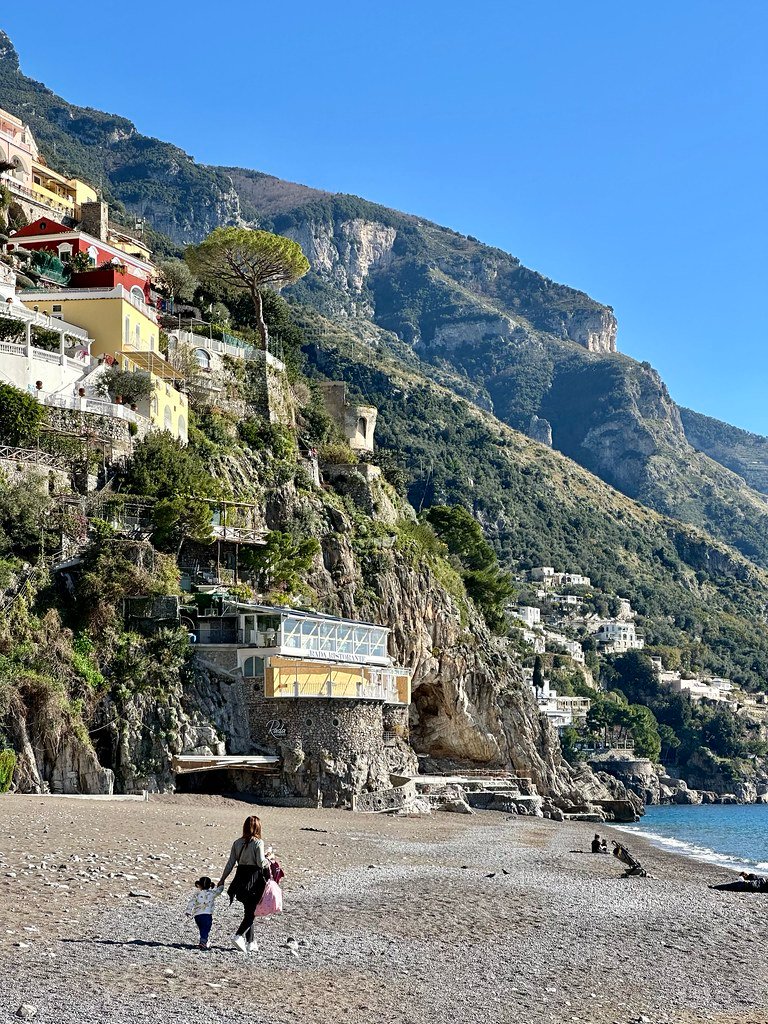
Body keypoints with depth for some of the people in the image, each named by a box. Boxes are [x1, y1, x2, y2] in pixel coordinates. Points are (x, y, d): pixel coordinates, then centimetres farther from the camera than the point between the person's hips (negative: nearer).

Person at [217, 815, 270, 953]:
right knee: (251, 912, 1)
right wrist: (268, 862, 5)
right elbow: (261, 862, -16)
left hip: (241, 878, 5)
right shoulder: (258, 843, -9)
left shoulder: (237, 843, 5)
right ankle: (239, 936, -18)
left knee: (248, 911, 15)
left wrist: (222, 879, 13)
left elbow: (230, 863, 5)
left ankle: (251, 943, 19)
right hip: (254, 880, -5)